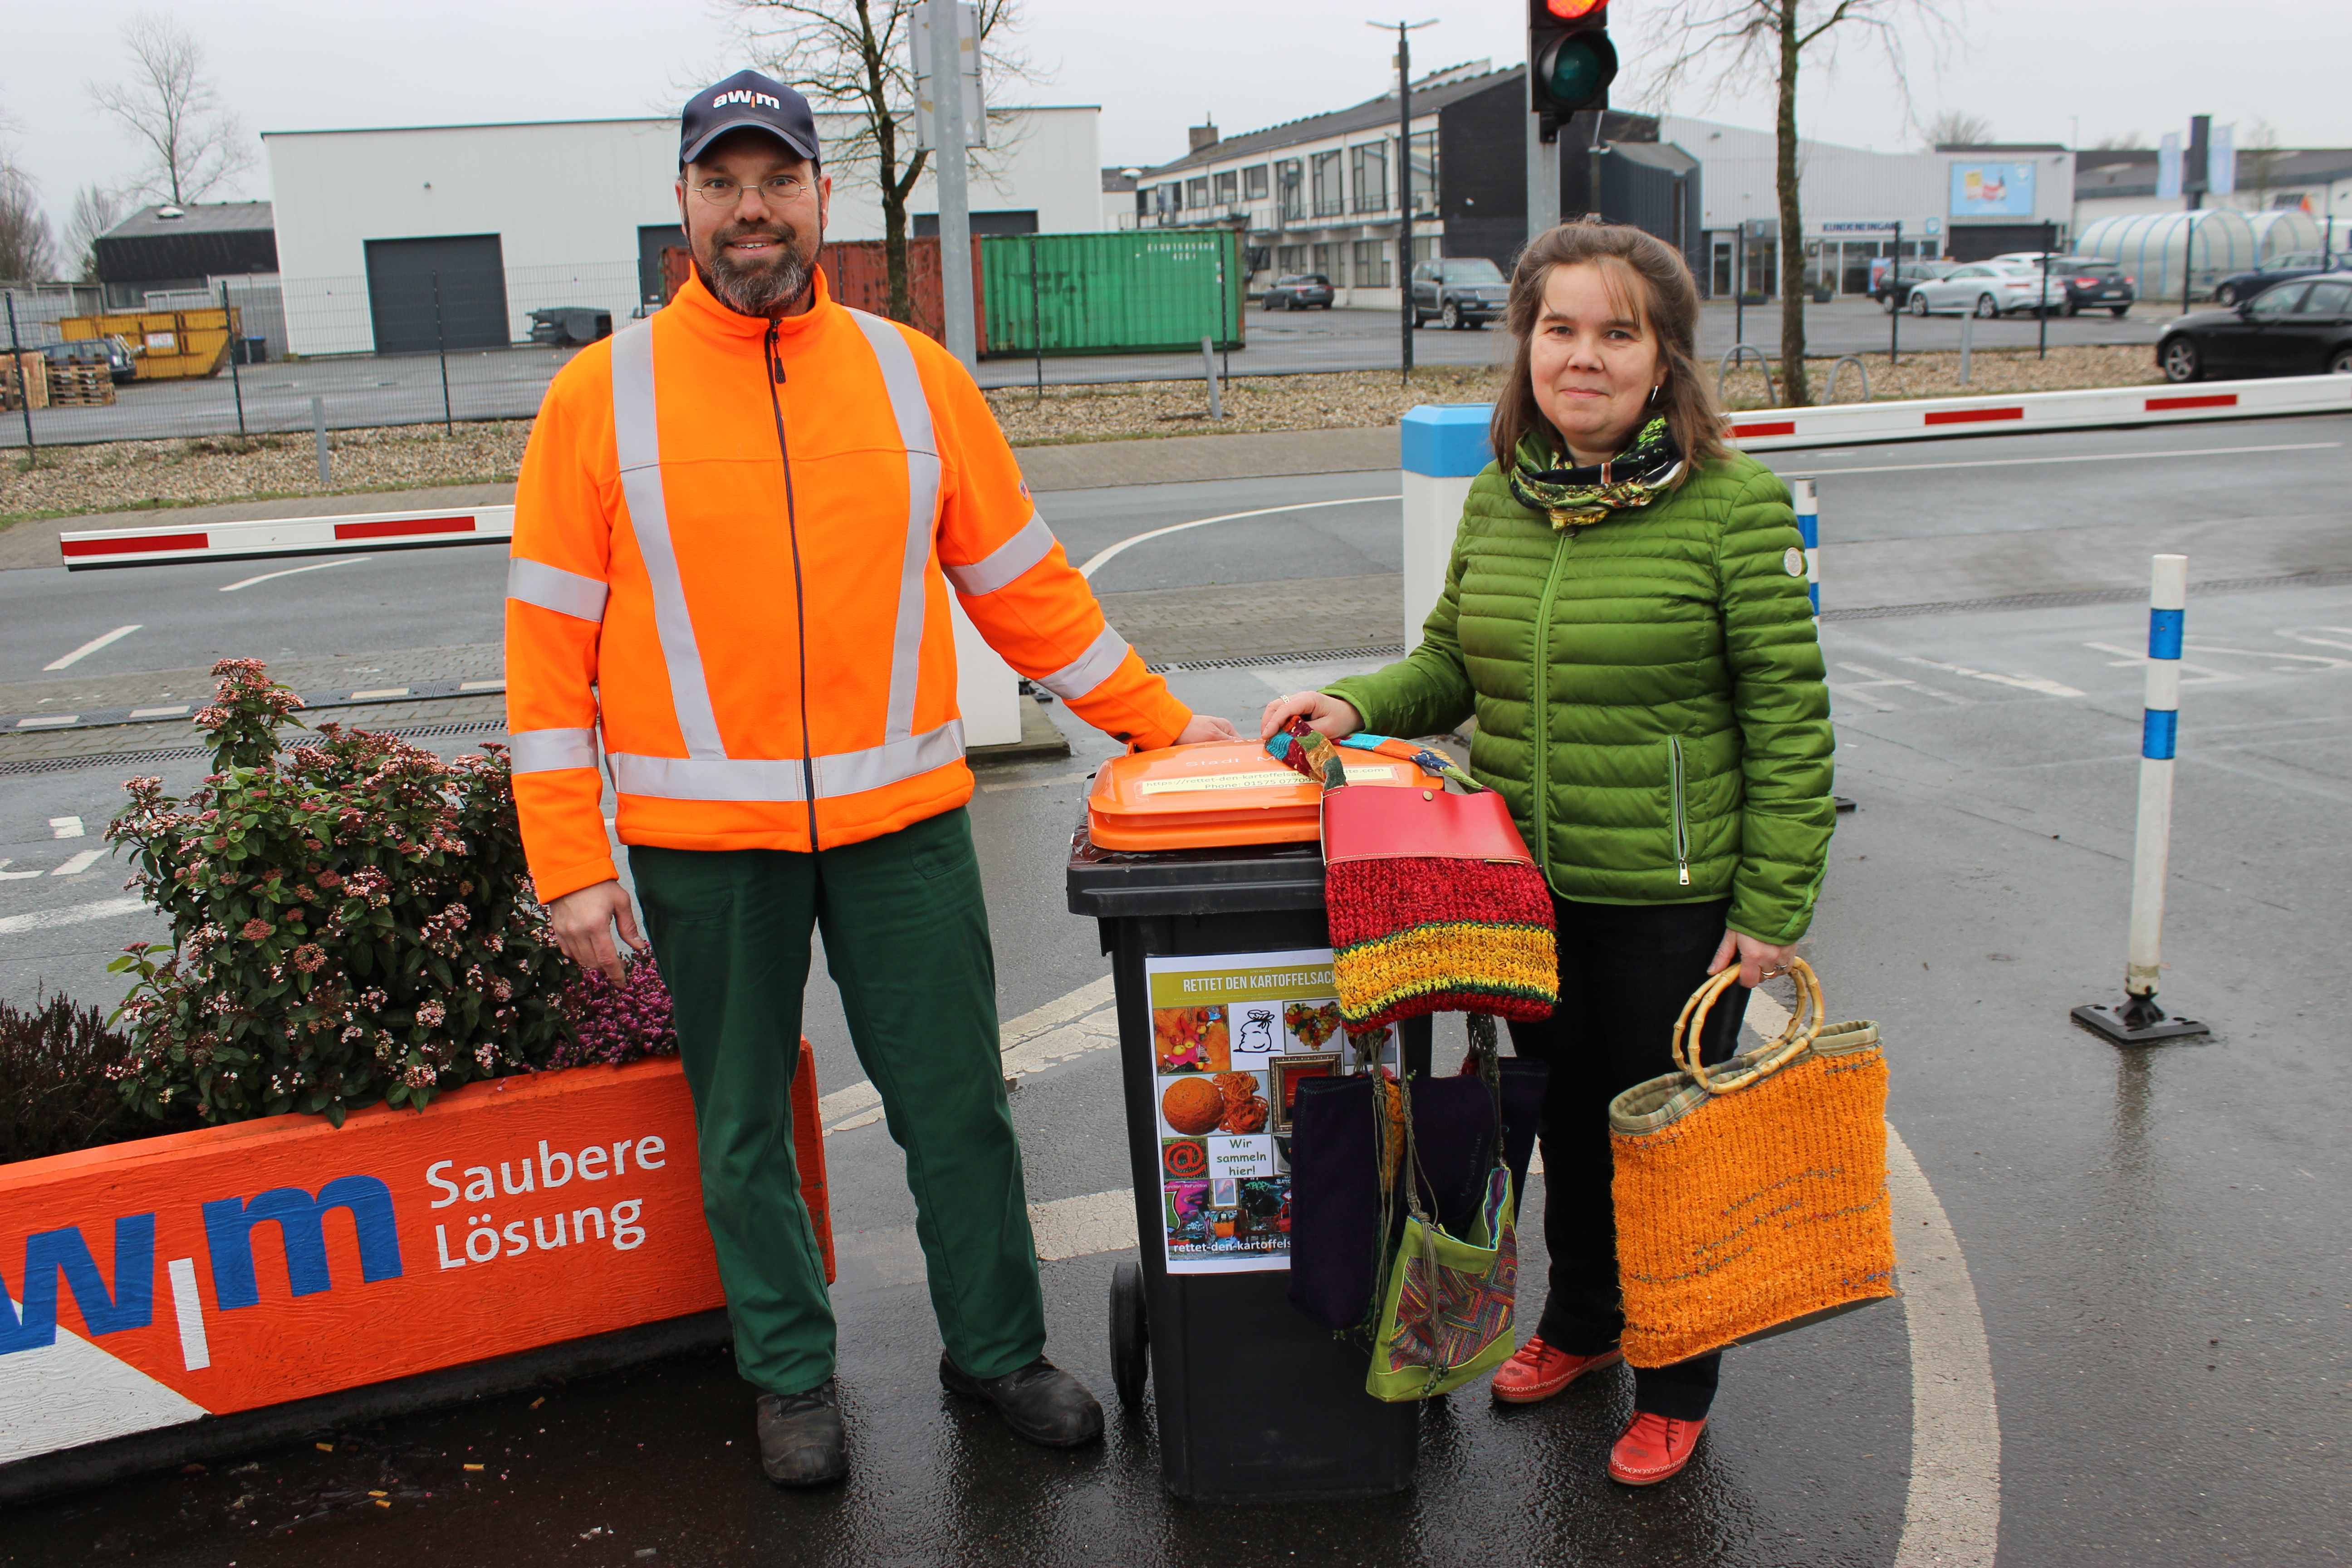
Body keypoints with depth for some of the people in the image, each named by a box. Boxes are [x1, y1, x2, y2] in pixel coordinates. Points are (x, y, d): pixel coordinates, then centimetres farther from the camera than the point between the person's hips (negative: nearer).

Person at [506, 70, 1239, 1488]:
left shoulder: (916, 376, 5)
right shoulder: (603, 395, 0)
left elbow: (1022, 581, 10)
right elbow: (551, 640, -1)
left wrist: (1157, 721, 9)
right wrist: (570, 861, -6)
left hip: (903, 820, 1)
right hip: (704, 838, -1)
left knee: (957, 1104, 10)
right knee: (746, 1125, 11)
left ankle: (998, 1348, 29)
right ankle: (793, 1374, 30)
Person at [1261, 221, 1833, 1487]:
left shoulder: (1733, 504, -14)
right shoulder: (1498, 498, 3)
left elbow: (1788, 718, -12)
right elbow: (1453, 664, 13)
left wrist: (1774, 907, -13)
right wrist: (1357, 705, -6)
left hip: (1672, 898, -5)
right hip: (1525, 889, 5)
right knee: (1564, 1110, 21)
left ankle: (1675, 1386, 33)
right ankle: (1578, 1320, 46)